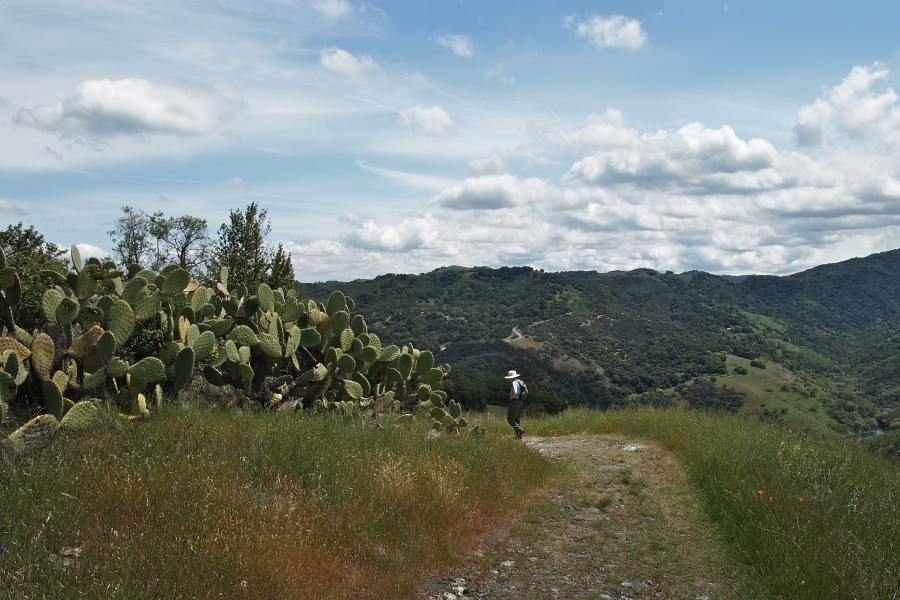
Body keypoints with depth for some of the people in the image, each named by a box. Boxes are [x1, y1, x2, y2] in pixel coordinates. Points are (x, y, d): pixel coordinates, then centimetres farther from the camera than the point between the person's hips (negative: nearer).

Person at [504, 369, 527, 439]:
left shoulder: (514, 383, -15)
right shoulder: (521, 382, 14)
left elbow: (515, 392, -29)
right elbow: (526, 392, 22)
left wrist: (511, 397, -13)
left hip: (515, 401, -9)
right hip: (521, 402, 9)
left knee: (510, 418, -6)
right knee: (517, 418, 13)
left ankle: (519, 429, -20)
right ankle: (519, 435, 11)